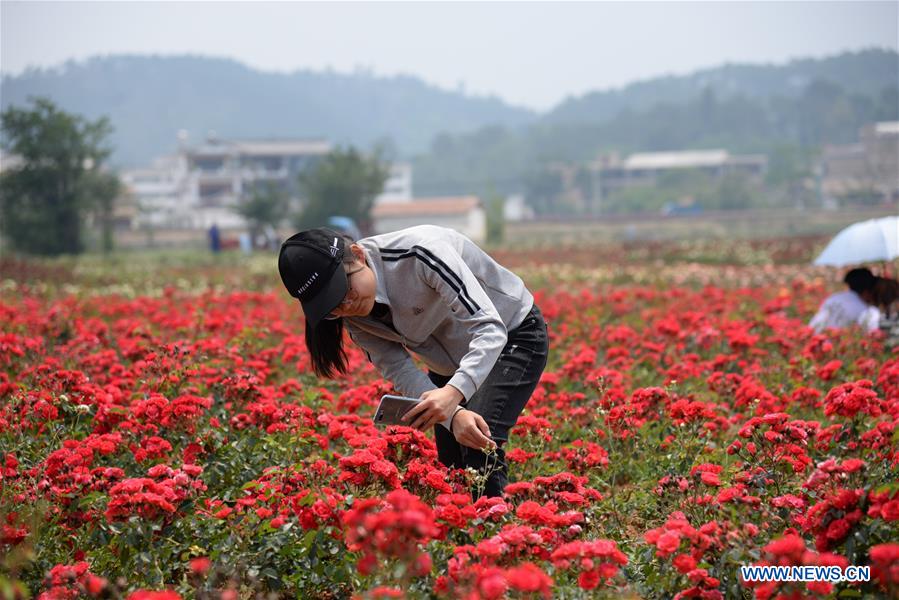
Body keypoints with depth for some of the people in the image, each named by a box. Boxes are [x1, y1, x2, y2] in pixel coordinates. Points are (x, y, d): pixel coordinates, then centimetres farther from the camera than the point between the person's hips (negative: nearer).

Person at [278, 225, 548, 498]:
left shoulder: (420, 252, -37)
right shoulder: (354, 315, -16)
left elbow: (489, 328, -39)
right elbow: (401, 372, -18)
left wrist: (454, 392, -54)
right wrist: (454, 415, -37)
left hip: (513, 335, -6)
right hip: (452, 361, 6)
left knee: (480, 448, -24)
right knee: (451, 461, 1)